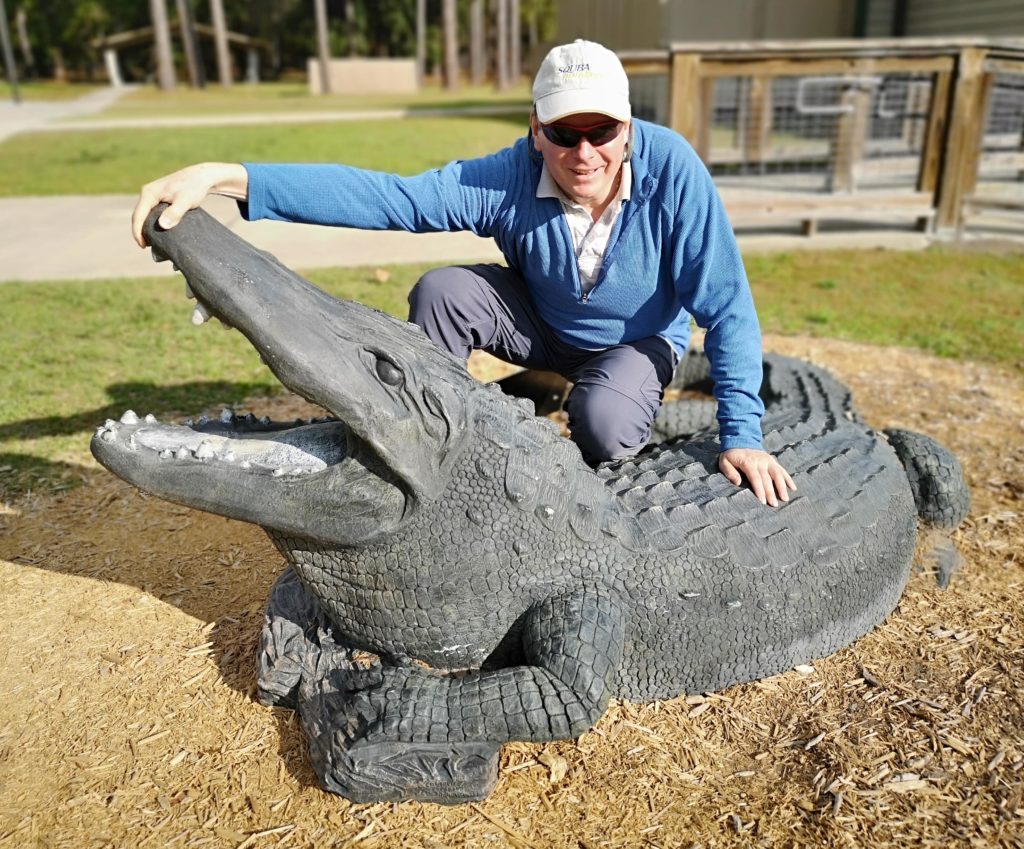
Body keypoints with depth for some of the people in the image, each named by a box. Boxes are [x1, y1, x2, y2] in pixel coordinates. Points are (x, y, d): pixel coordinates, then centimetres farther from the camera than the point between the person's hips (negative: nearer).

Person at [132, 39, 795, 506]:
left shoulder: (671, 167, -29)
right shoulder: (510, 177, -25)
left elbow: (727, 306, -27)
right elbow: (386, 197, -33)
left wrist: (741, 437, -30)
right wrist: (229, 177, -44)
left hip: (638, 340, -2)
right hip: (541, 326, 2)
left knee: (606, 426, -34)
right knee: (441, 292, -23)